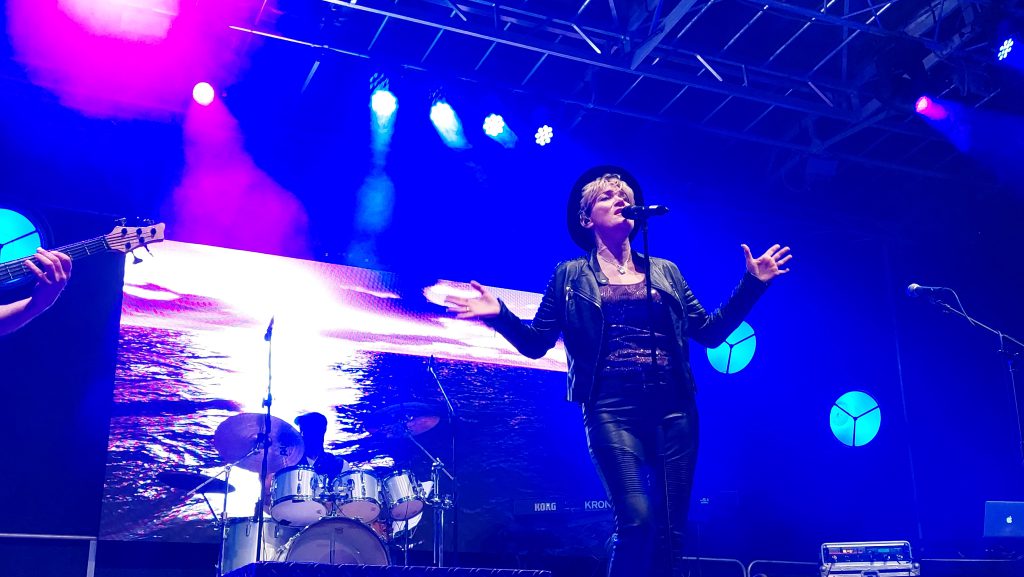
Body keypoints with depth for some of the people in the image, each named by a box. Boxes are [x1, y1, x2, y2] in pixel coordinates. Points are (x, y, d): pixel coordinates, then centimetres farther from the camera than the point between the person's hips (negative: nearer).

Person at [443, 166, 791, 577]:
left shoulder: (665, 271, 18)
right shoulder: (570, 275, 10)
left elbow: (710, 332, 16)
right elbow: (535, 343, 6)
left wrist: (753, 283, 11)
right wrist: (500, 315, -11)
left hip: (673, 405, 3)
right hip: (612, 407, -3)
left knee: (672, 528, 3)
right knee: (637, 521, -16)